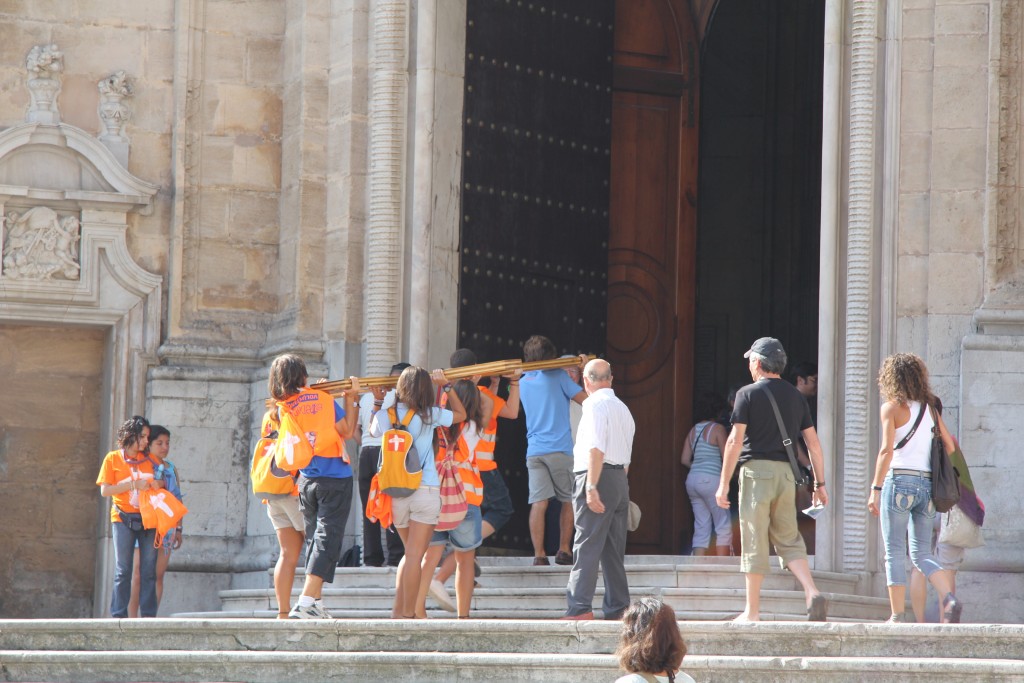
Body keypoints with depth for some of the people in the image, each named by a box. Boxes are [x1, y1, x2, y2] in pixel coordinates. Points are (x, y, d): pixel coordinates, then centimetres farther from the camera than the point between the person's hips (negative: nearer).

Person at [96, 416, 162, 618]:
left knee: (149, 570, -2)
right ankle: (119, 616, -3)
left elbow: (162, 483, 21)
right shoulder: (113, 459, 4)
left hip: (148, 518, 3)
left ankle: (148, 615, -1)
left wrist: (158, 484, -3)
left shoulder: (148, 460, 13)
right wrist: (133, 485, -13)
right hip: (123, 518, -3)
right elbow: (105, 490, -4)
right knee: (123, 570, -4)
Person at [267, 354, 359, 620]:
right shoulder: (323, 399, -7)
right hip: (335, 479, -4)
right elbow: (347, 431, -5)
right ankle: (306, 602, -18)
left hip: (306, 481, 4)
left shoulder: (281, 408, 1)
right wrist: (351, 399, 5)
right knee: (327, 538, -7)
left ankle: (316, 601, 14)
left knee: (314, 538, 16)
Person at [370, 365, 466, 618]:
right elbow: (461, 414, 14)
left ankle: (398, 610, 13)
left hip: (395, 491, 3)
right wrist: (446, 386, 19)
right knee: (415, 555, -4)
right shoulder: (430, 415, -3)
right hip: (426, 490, -3)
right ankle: (408, 614, -5)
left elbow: (373, 431, 24)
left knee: (411, 553, 19)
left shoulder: (385, 415, 1)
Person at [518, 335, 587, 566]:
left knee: (539, 503, -4)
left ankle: (539, 554, -12)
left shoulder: (522, 382, 14)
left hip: (534, 450, 3)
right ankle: (564, 550, 9)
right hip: (560, 449, -3)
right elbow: (586, 399, -2)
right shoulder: (557, 376, -1)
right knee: (568, 501, 11)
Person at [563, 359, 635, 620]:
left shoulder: (595, 404, -8)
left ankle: (580, 607, -17)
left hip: (598, 477, -8)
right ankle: (617, 607, 11)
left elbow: (596, 448, -19)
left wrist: (591, 486, -23)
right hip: (620, 478, 8)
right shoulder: (622, 408, 19)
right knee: (614, 549, 11)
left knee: (587, 545, -11)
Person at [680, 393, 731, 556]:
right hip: (710, 479, -7)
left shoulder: (693, 430, 13)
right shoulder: (717, 429, -7)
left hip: (692, 479, 7)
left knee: (701, 527, 8)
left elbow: (685, 459, 11)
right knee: (724, 526, 1)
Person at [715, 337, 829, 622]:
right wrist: (820, 484, 15)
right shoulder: (795, 396, 12)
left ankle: (752, 611, 5)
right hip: (786, 472, 5)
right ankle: (813, 593, -9)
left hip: (757, 469, -5)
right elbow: (813, 443, 11)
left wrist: (724, 483, -5)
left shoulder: (748, 394, -3)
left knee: (754, 542, 1)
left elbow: (735, 441, -8)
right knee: (788, 540, 12)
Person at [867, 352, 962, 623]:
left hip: (900, 481, -5)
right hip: (927, 484, 5)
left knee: (894, 553, 2)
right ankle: (949, 599, -14)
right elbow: (950, 445, 12)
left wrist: (875, 489, -10)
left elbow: (887, 450, -11)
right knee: (922, 553, 8)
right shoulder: (929, 408, 13)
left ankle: (897, 616, -1)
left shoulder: (892, 407, -3)